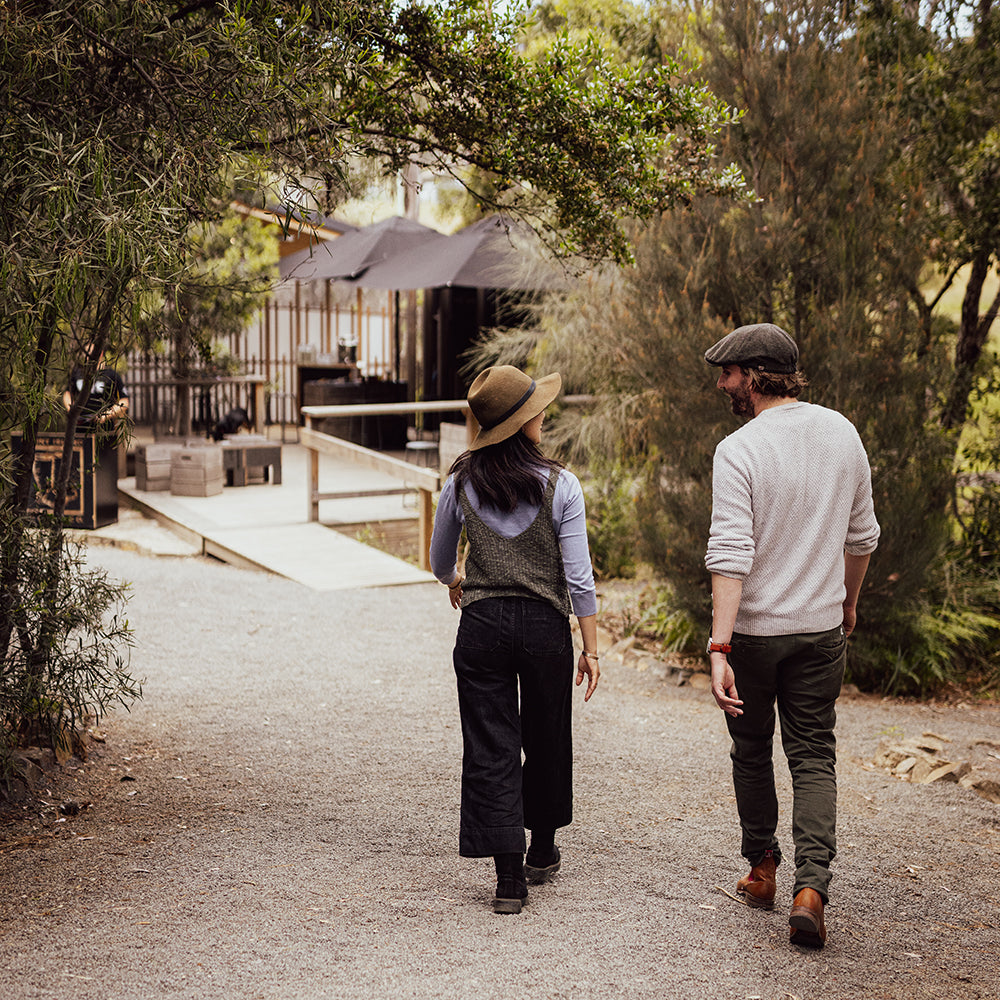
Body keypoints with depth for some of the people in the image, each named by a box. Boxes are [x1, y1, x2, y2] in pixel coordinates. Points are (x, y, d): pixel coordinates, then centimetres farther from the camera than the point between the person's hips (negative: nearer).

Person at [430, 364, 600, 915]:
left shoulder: (461, 483, -3)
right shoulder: (560, 486, -10)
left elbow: (440, 561, 11)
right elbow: (578, 578, -10)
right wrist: (590, 648, -1)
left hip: (482, 624, 1)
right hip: (545, 625, -1)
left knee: (490, 750, 5)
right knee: (546, 741, 19)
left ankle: (510, 877, 2)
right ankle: (542, 852, 35)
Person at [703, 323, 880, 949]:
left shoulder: (739, 450, -15)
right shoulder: (842, 434, 1)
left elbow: (731, 556, -22)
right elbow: (861, 536, 9)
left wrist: (719, 648, -24)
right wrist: (850, 599, 25)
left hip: (753, 628, -3)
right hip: (822, 627, 3)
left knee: (751, 748, 17)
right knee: (814, 756, 7)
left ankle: (762, 868, 29)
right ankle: (811, 887, -7)